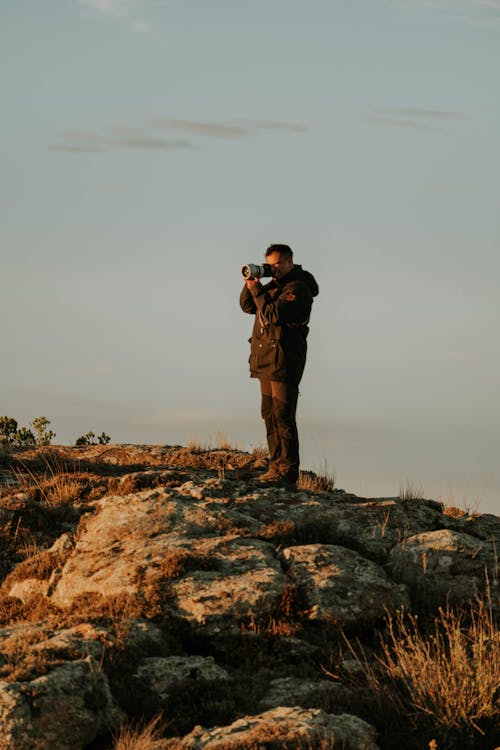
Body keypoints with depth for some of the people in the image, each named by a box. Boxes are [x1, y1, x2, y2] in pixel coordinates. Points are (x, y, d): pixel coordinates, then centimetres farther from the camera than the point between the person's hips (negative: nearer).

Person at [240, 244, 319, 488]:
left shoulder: (298, 288, -12)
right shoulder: (275, 284, 17)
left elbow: (273, 314, -23)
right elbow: (247, 306, 16)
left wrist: (256, 289, -17)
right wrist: (250, 282, 1)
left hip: (285, 360, -9)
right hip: (266, 359, 9)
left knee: (282, 415, -11)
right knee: (269, 414, 10)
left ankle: (288, 472, -10)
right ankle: (276, 466, 14)